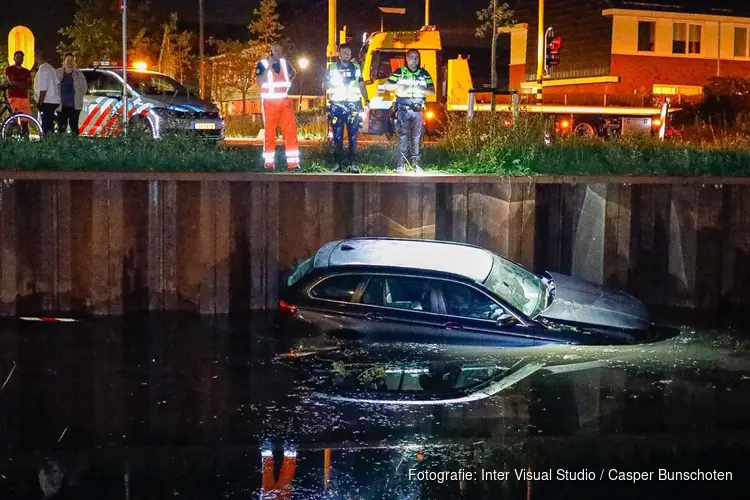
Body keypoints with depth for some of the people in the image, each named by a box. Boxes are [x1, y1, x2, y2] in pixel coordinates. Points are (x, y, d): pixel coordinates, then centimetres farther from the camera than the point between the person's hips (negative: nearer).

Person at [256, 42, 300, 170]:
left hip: (284, 101, 4)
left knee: (290, 131, -3)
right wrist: (269, 67, -23)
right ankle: (269, 162, 4)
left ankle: (293, 162, -2)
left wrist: (289, 82, 12)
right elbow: (259, 81, -19)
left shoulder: (284, 62, 10)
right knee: (269, 132, -1)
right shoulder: (263, 64, -5)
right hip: (270, 102, -4)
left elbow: (293, 72, 30)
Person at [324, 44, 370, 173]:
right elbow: (326, 85, 7)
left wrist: (366, 100, 8)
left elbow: (361, 84, 16)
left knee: (353, 135, -1)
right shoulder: (332, 67, 7)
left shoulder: (356, 67, 12)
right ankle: (337, 162, 3)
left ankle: (353, 162, 1)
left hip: (353, 105, 1)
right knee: (337, 135, -2)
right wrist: (332, 81, -14)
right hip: (337, 105, -1)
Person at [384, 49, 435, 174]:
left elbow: (432, 91, 9)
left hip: (418, 110, 3)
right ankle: (401, 164, -7)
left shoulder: (424, 74, 11)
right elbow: (387, 86, 2)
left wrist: (424, 89, -12)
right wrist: (399, 86, -16)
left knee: (417, 137, 1)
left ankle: (416, 163, 5)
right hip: (403, 110, -3)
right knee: (403, 137, -8)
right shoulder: (399, 72, 4)